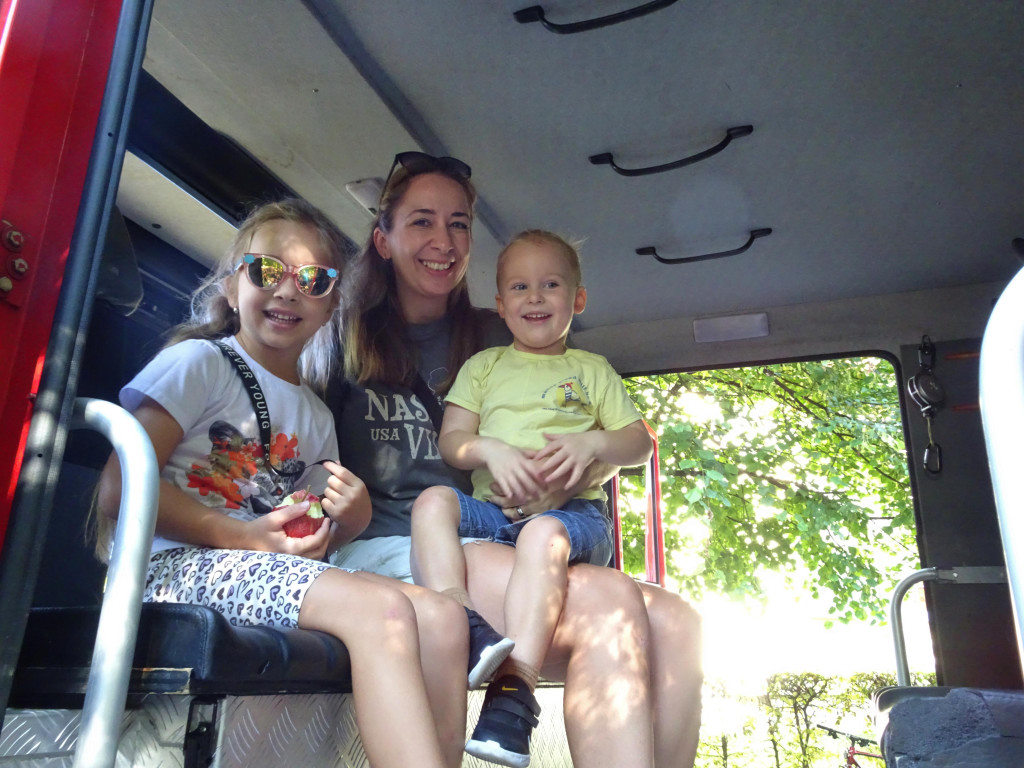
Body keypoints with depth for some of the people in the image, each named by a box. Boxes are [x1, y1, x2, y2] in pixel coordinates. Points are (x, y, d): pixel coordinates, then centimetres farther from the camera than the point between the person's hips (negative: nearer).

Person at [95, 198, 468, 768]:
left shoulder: (317, 417, 21)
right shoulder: (199, 362, 2)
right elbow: (120, 490, -9)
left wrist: (351, 520, -5)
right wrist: (241, 536, -18)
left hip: (271, 572, 7)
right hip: (177, 562, -6)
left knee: (441, 615, -15)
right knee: (383, 609, -29)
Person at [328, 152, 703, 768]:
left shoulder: (499, 341, 18)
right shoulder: (347, 338, 8)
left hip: (500, 547, 5)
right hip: (384, 550, -4)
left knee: (675, 622, -22)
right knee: (608, 601, -29)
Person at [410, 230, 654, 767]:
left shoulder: (593, 370, 20)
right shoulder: (484, 365, 22)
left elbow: (639, 443, 13)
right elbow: (450, 440, 12)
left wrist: (592, 443, -9)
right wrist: (490, 449, -11)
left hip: (572, 510, -2)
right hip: (491, 510, 3)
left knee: (544, 534, -37)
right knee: (433, 501, -26)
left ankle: (514, 684, -41)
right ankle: (458, 623, -41)